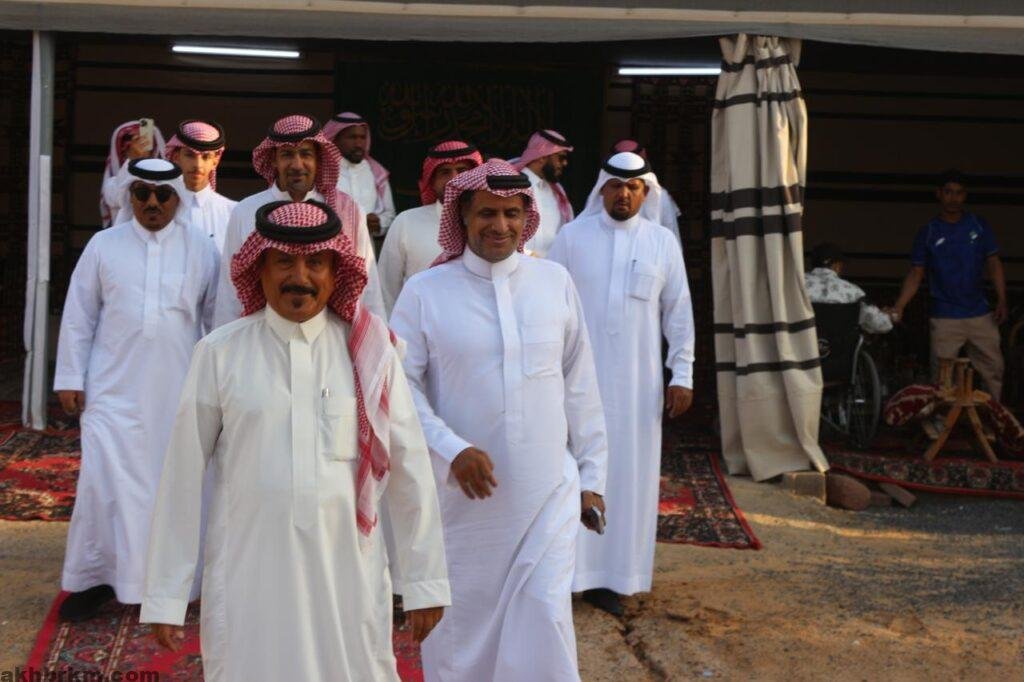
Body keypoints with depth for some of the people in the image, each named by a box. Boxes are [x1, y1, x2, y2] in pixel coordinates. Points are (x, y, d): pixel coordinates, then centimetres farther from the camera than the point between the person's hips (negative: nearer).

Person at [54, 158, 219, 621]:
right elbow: (78, 318, 7)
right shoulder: (104, 245, 4)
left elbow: (216, 318, 8)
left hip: (177, 392, 0)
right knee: (104, 479, -4)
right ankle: (94, 577, 10)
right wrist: (70, 378, 3)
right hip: (114, 389, 0)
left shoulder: (201, 249, 3)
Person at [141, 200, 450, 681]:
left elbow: (409, 469, 3)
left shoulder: (370, 352, -1)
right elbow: (182, 476, 0)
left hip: (348, 574, 1)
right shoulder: (220, 354, -3)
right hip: (247, 575, 0)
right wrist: (165, 596, 1)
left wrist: (424, 581, 5)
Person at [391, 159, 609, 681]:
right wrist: (453, 450, -18)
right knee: (462, 623, 12)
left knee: (545, 623, -2)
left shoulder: (555, 282, 4)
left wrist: (591, 476, 9)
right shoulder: (424, 292, -3)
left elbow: (580, 387, 8)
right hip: (463, 495, -1)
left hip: (549, 495, 1)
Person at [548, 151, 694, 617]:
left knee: (628, 475, 5)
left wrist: (682, 374, 2)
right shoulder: (572, 236, 0)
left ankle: (609, 576, 14)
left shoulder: (663, 242, 4)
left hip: (637, 383, 2)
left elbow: (678, 312, 6)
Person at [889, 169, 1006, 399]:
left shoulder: (979, 226, 6)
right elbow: (916, 274, 2)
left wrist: (1001, 300, -6)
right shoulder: (927, 233, 3)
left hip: (980, 315, 2)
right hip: (944, 318, -1)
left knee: (993, 369, 3)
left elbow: (993, 263, 7)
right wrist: (898, 308, -10)